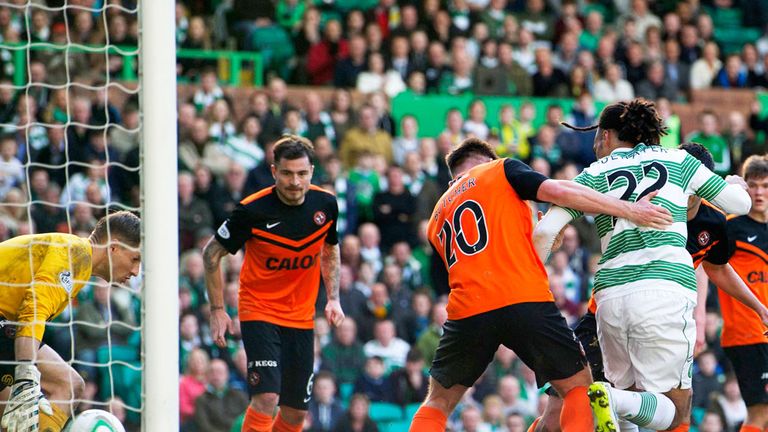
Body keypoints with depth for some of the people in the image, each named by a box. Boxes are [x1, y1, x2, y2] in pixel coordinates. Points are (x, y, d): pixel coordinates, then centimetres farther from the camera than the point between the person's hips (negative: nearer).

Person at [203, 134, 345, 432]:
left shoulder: (325, 204, -5)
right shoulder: (253, 211, -18)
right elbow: (212, 253, -5)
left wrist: (333, 298, 6)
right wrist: (217, 310, -7)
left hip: (301, 318, 5)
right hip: (259, 312, -5)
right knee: (266, 397, -22)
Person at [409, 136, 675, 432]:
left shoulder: (436, 219, 27)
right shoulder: (501, 170, 13)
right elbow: (558, 191, -2)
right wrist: (629, 210, -1)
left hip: (466, 308, 4)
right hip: (526, 300, -4)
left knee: (438, 404, 20)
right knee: (579, 388, 11)